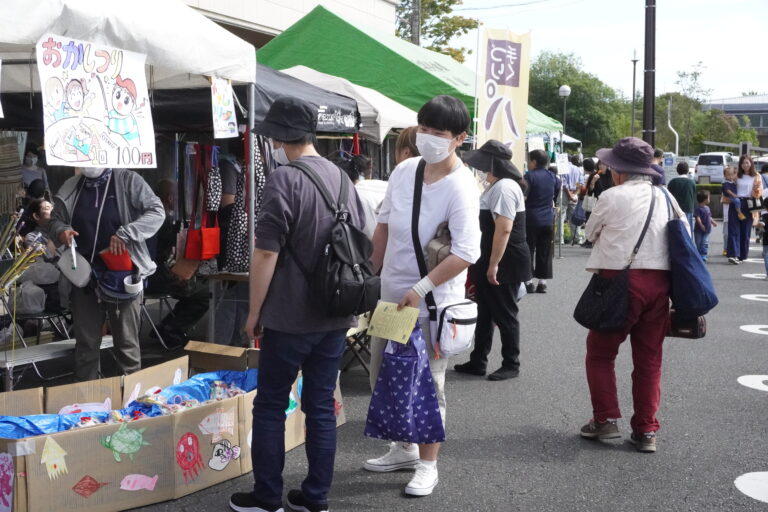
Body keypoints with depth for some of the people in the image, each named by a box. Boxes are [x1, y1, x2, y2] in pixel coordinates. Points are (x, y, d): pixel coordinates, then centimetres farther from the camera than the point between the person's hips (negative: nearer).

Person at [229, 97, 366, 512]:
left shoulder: (284, 179, -15)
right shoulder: (342, 178, 8)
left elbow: (266, 254, -17)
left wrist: (254, 311, -6)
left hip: (289, 318, -6)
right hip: (335, 317, 7)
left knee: (270, 407, 8)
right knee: (321, 407, 12)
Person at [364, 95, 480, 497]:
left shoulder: (461, 188, -19)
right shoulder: (404, 170, 1)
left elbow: (467, 253, -26)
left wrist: (420, 289, -26)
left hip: (433, 301, -7)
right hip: (391, 293, 7)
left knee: (427, 384, 4)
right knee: (382, 375, 17)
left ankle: (427, 464, 22)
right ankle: (404, 447, 36)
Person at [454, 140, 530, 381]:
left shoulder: (504, 187, -20)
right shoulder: (496, 186, 16)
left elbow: (504, 229, -26)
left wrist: (493, 265, -25)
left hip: (504, 264, -11)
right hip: (490, 262, 11)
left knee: (505, 314, 1)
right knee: (485, 313, 15)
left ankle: (511, 364, 14)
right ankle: (478, 361, 24)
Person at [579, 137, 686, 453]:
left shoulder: (612, 197, -5)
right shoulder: (666, 197, 9)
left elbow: (591, 233, 8)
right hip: (660, 283, 5)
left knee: (600, 351, 11)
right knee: (649, 358, 11)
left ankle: (605, 420, 9)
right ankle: (646, 430, 14)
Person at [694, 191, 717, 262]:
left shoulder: (707, 208, 10)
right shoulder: (698, 208, -13)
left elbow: (709, 217, 19)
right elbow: (698, 218, -21)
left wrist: (713, 222, 5)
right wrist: (701, 225, -30)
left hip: (706, 230, 6)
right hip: (699, 230, -6)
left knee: (705, 244, -1)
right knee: (698, 244, 6)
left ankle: (704, 256, 1)